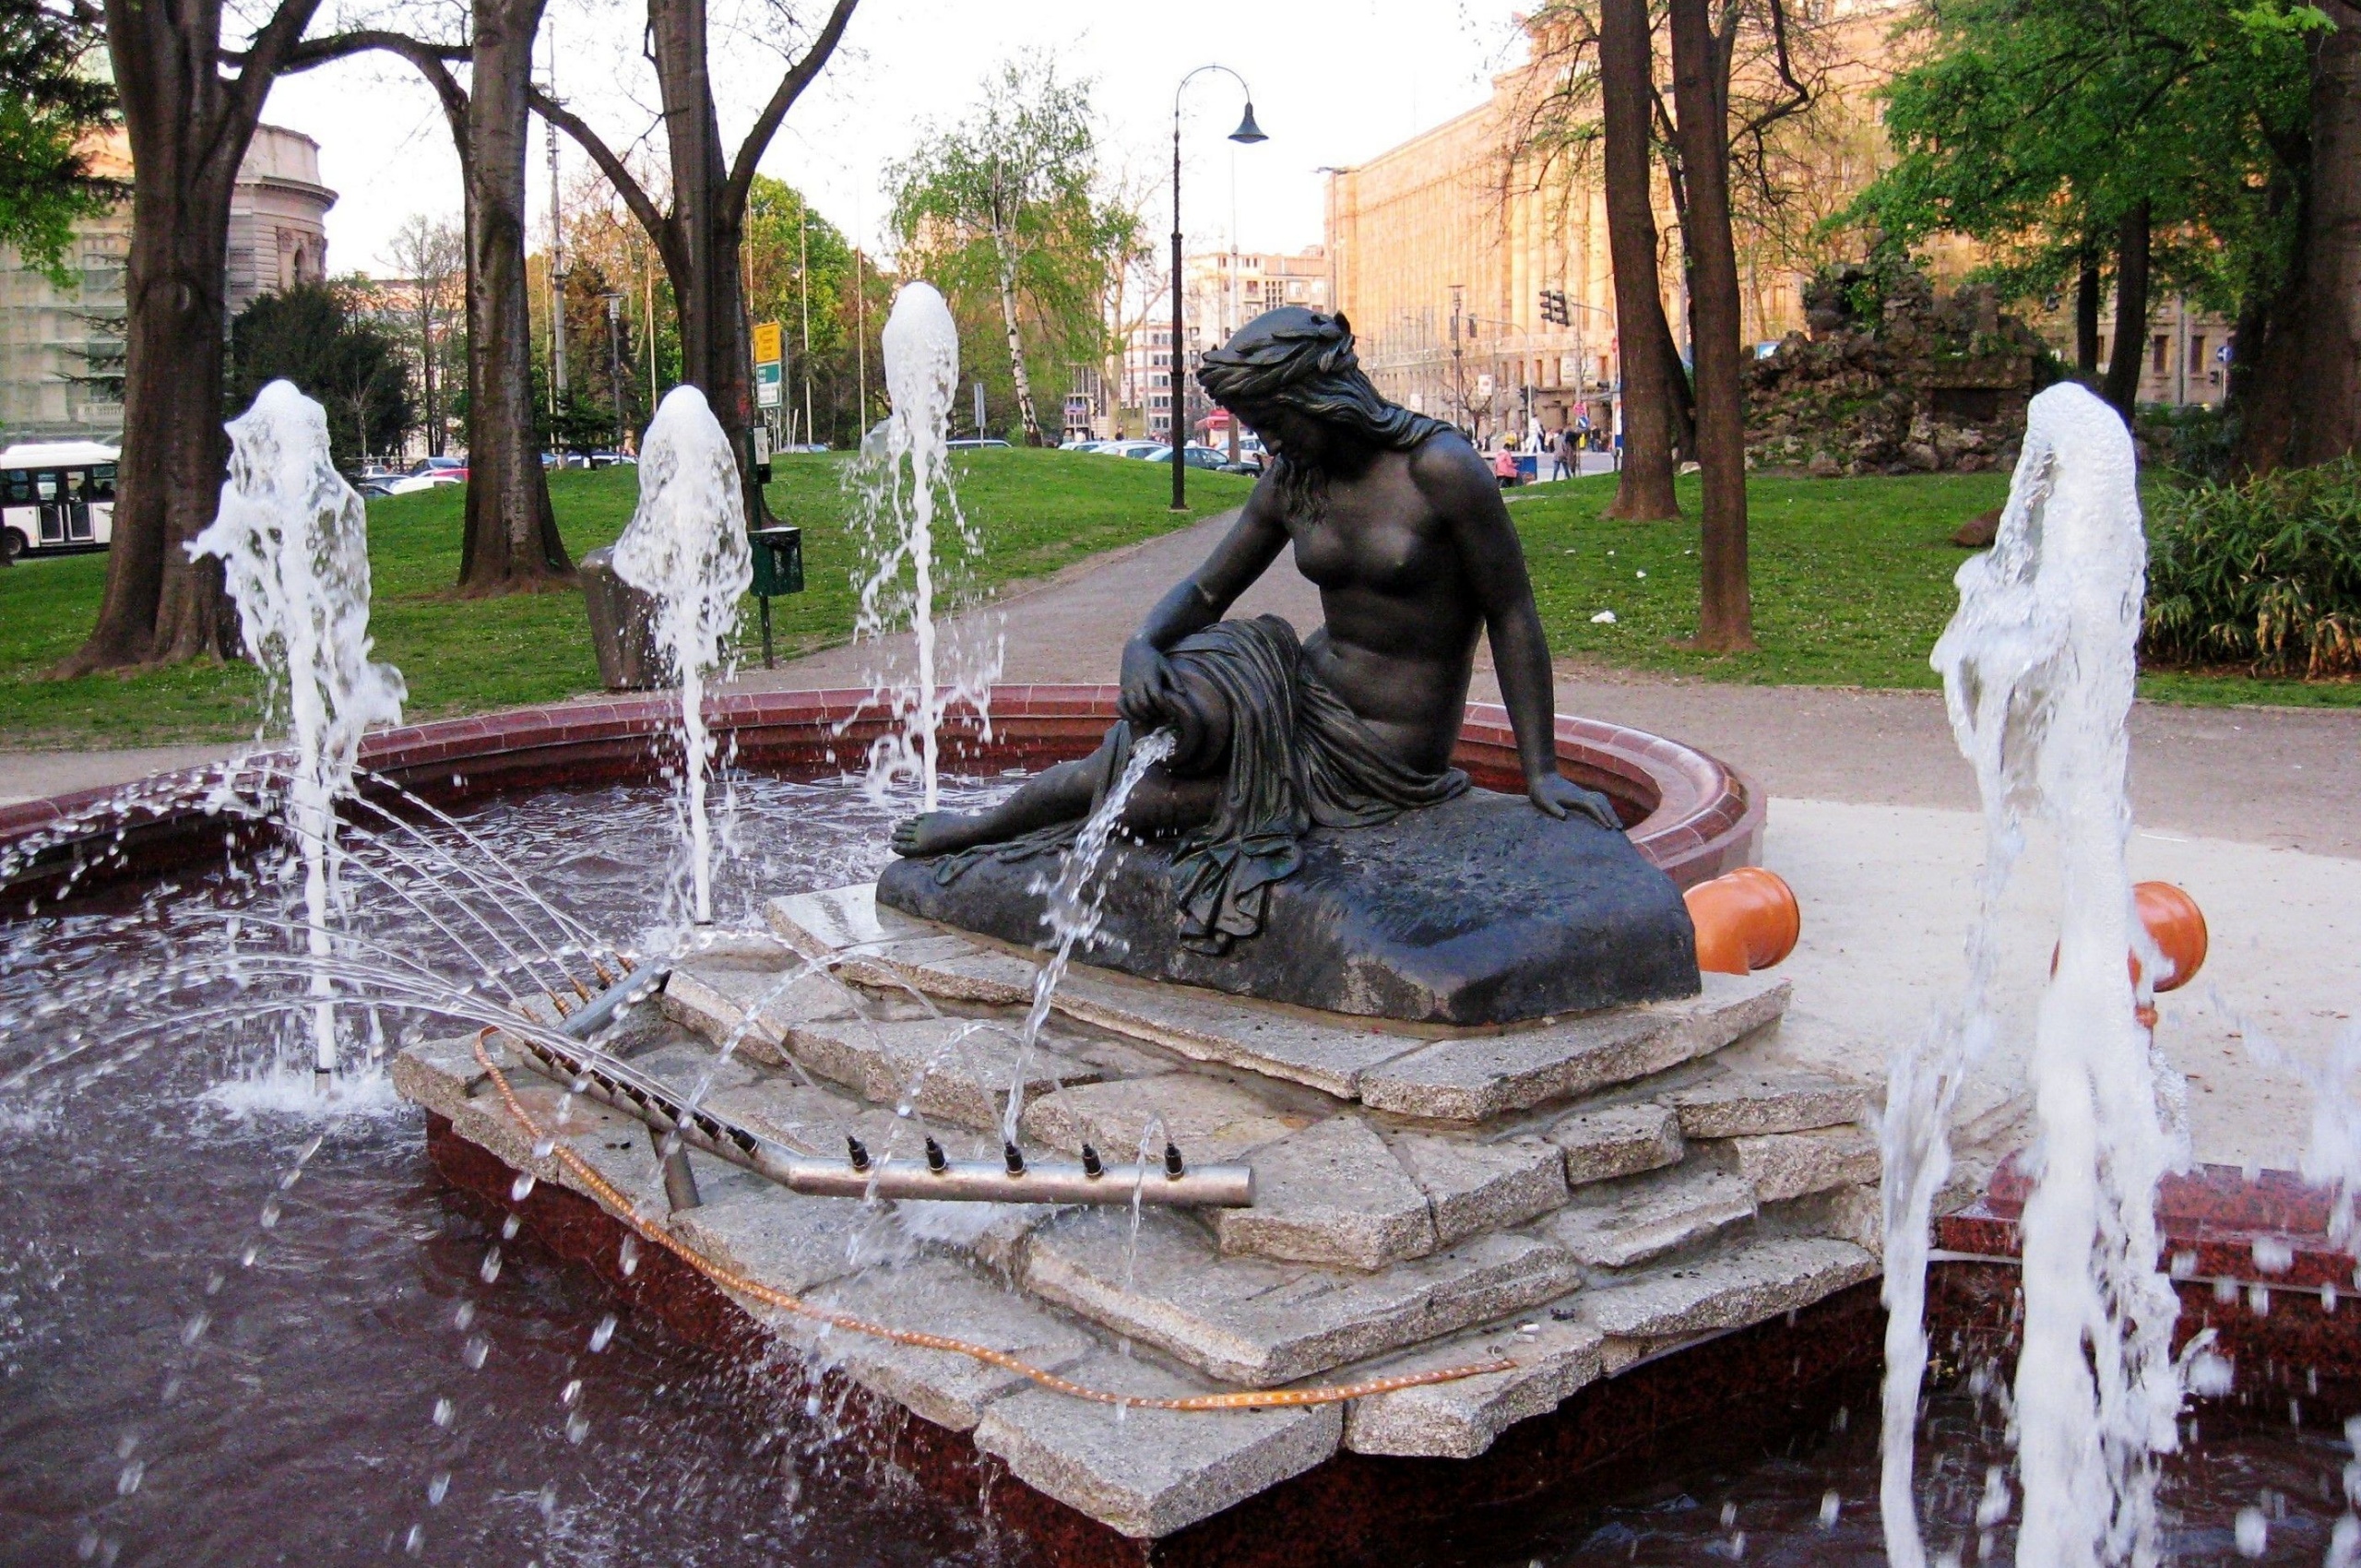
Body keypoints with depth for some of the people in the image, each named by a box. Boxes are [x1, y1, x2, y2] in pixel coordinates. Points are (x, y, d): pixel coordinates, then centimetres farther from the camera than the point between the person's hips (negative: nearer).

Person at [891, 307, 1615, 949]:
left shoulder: (1440, 469, -15)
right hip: (1305, 693, 5)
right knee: (1182, 711, -27)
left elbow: (1512, 617, -11)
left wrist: (1542, 772, -12)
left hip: (1381, 754, -5)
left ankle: (993, 824, 11)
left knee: (1146, 792, -16)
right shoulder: (1291, 483, 4)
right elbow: (1204, 592, 9)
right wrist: (1142, 643, -15)